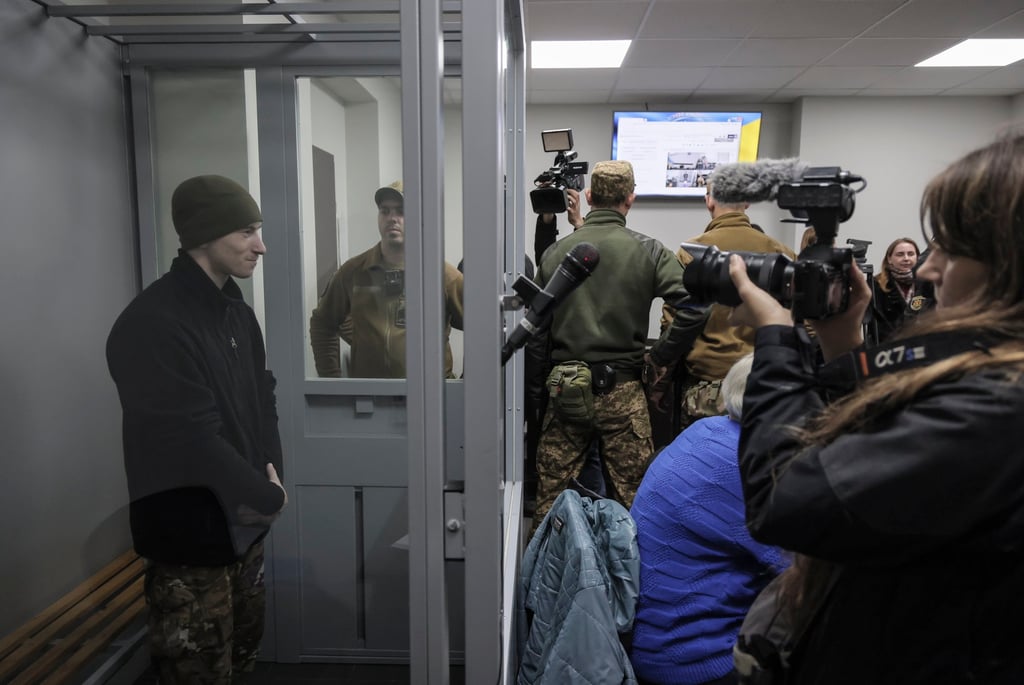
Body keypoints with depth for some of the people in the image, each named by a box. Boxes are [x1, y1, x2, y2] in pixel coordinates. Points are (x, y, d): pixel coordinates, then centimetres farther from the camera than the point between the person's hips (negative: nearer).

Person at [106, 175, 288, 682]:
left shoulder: (237, 312, 7)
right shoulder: (152, 324, -22)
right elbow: (195, 444, -26)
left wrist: (270, 475, -6)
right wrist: (268, 498, -14)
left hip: (243, 526, 8)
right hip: (191, 540, -8)